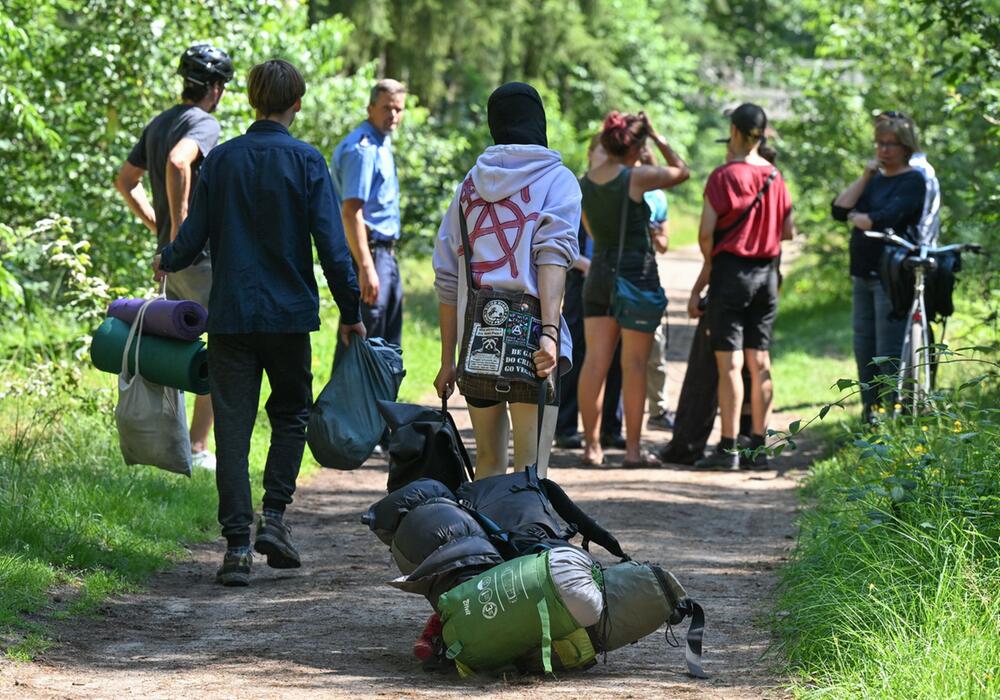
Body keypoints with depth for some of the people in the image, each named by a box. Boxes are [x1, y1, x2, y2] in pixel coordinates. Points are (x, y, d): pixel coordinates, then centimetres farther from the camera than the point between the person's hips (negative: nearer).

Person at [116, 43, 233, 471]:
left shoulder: (159, 124, 15)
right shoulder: (204, 123, -13)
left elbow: (125, 182, 23)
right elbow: (178, 161, -33)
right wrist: (179, 223, -26)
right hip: (202, 254, -9)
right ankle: (197, 449, -6)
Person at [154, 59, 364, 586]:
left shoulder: (221, 160, 1)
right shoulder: (306, 163, -5)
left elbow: (193, 239, 2)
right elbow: (331, 246, -8)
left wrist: (166, 262, 23)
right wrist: (350, 312, 1)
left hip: (230, 315, 1)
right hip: (289, 313, -1)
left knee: (233, 427, 3)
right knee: (290, 413, 18)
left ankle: (237, 544, -3)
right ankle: (273, 517, 4)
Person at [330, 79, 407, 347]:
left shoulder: (381, 144, 16)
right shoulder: (362, 149, -16)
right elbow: (351, 212, -24)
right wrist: (366, 267, -29)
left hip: (384, 253, 10)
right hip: (369, 252, -10)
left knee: (389, 343, 13)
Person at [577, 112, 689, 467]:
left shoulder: (583, 183, 5)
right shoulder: (637, 177, -12)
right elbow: (681, 171, 4)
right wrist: (657, 137, 10)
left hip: (598, 273, 5)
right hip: (637, 274, -5)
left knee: (595, 362, 4)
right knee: (634, 364, -1)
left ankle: (592, 445, 5)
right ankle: (633, 448, 0)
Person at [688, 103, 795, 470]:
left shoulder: (725, 175, -11)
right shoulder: (774, 176, 6)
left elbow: (706, 232, -13)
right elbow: (789, 229, 12)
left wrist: (709, 262, 5)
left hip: (732, 270, -6)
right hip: (767, 274, 6)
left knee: (729, 362, -5)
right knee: (760, 362, 9)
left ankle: (728, 447, -7)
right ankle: (759, 443, 12)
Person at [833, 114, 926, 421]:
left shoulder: (913, 181, -5)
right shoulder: (875, 180, 19)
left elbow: (884, 220, -18)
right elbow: (839, 209, 5)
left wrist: (856, 217, 1)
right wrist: (865, 176, -1)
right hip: (863, 277, 8)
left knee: (889, 354, -9)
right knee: (864, 351, 8)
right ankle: (870, 416, 15)